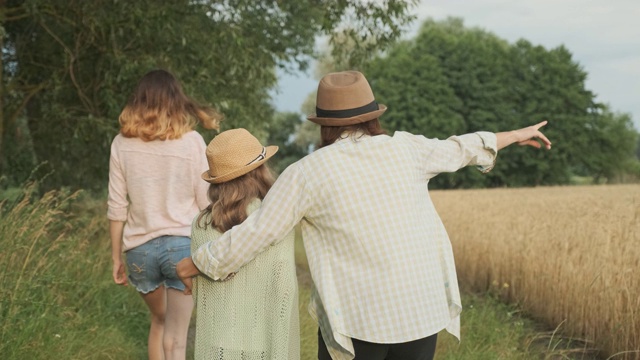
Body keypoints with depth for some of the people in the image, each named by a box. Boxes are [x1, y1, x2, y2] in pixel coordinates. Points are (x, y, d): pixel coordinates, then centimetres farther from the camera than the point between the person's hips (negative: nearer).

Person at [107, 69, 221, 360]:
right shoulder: (191, 141, -4)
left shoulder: (122, 143, 1)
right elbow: (206, 203, -3)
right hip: (183, 244, -2)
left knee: (159, 321, 25)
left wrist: (116, 258, 11)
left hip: (139, 249, 2)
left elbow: (116, 208, 3)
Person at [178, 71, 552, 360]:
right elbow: (460, 148, 18)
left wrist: (196, 263, 10)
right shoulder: (404, 148, 2)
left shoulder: (306, 172, -7)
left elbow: (254, 233, -5)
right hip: (422, 308, 4)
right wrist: (517, 135, 37)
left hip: (357, 317, -3)